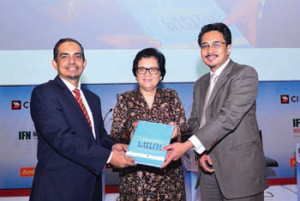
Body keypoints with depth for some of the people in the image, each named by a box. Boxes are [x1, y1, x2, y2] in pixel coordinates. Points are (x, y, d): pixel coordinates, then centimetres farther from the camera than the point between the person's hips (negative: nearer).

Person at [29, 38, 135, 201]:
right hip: (59, 188, -6)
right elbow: (62, 138, -20)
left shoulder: (93, 98, 15)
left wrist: (112, 146, -6)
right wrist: (108, 156, -22)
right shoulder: (43, 93, -10)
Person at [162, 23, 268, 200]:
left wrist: (187, 145, -23)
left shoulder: (245, 74, -8)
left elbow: (229, 117, -19)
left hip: (240, 171, -6)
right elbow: (194, 120, 14)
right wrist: (200, 151, -6)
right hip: (209, 170, 6)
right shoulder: (200, 84, 16)